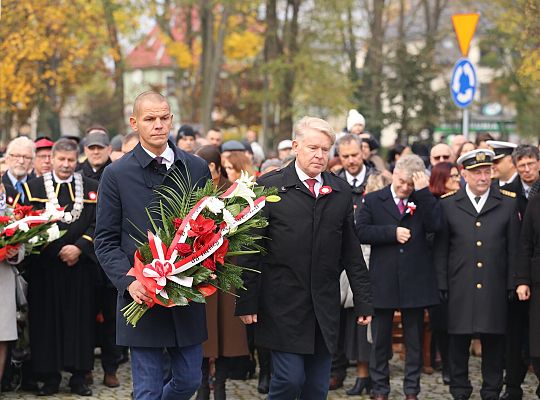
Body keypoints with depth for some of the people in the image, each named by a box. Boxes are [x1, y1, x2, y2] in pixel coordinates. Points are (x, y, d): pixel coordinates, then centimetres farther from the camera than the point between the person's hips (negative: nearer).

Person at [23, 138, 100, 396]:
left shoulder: (91, 188, 9)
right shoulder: (34, 188, 6)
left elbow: (97, 225, 3)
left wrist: (79, 247, -12)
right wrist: (59, 251, -13)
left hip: (81, 266, 1)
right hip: (45, 266, -1)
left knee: (80, 318, 2)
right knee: (47, 319, 0)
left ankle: (79, 376, 9)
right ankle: (49, 377, 7)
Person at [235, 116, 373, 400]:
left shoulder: (341, 192, 10)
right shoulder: (269, 186, -2)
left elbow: (351, 252, 12)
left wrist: (363, 300, 9)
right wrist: (247, 302, -7)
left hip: (325, 309, 4)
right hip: (283, 305, -4)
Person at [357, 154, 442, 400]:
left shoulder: (423, 201, 5)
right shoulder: (373, 200, 4)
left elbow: (434, 225, -13)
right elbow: (361, 232, -7)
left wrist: (423, 192, -15)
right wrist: (392, 233, -16)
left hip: (415, 281, 1)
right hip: (383, 282, 0)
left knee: (414, 339, 8)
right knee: (380, 339, 8)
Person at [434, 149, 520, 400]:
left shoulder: (508, 203, 5)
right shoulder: (448, 204, 4)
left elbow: (514, 248, 6)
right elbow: (440, 249, 5)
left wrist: (513, 285, 1)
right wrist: (442, 286, 0)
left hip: (495, 290, 0)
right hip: (460, 291, 0)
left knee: (494, 343, 5)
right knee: (458, 342, 5)